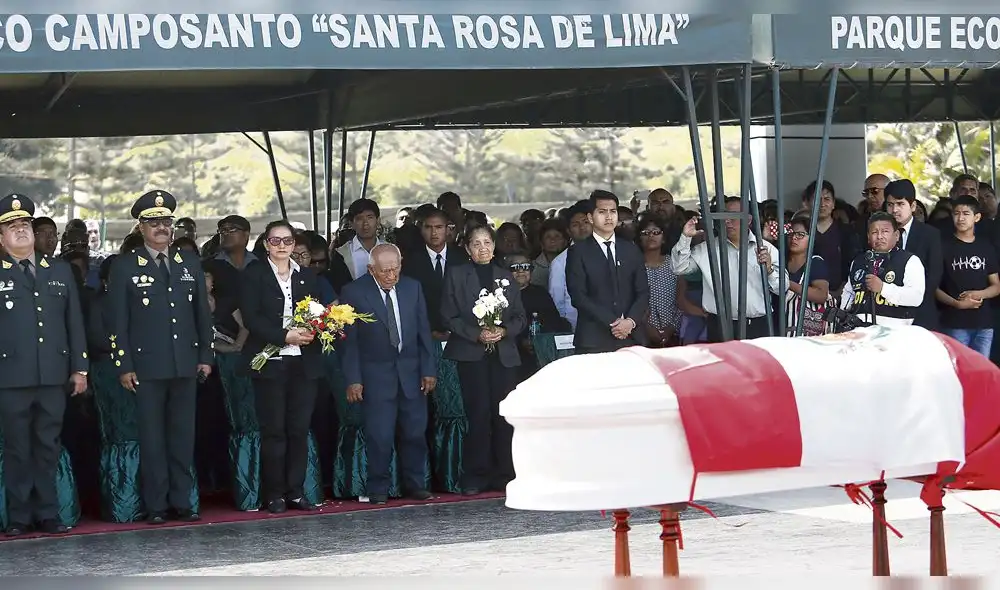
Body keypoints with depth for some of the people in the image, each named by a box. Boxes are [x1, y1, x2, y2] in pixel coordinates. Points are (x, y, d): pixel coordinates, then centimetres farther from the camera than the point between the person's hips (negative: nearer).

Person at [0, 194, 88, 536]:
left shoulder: (60, 270, 12)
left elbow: (74, 322, 12)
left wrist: (79, 367, 8)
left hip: (53, 376, 3)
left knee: (48, 447, 8)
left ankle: (47, 514, 15)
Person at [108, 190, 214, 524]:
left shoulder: (190, 264, 12)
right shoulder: (124, 267, 1)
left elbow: (203, 313, 14)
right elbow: (118, 321, -1)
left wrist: (206, 356, 8)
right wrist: (124, 366, -7)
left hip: (186, 365, 3)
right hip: (146, 367, -3)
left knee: (183, 435, 6)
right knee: (152, 437, 0)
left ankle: (182, 501, 12)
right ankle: (156, 506, 5)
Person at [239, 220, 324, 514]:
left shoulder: (307, 277, 15)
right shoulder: (254, 275, 2)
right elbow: (251, 318, -8)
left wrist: (311, 332, -10)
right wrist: (285, 335, -17)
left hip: (304, 363, 4)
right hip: (270, 363, -4)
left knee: (300, 429, 3)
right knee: (274, 430, -1)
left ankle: (295, 492, 10)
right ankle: (275, 495, 6)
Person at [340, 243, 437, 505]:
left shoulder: (412, 288, 5)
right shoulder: (354, 293, -6)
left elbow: (423, 331, 9)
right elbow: (349, 340, -6)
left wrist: (429, 369, 4)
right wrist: (353, 379, -10)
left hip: (411, 373, 4)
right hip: (376, 374, -4)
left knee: (415, 432, 6)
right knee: (379, 435, -6)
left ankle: (414, 485, 18)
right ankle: (378, 490, 6)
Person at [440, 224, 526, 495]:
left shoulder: (506, 277, 16)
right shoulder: (456, 275, 7)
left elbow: (520, 317, 13)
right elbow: (449, 316, 1)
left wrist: (504, 330, -7)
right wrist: (476, 334, -12)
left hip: (504, 353, 3)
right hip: (471, 355, -3)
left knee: (505, 414, -2)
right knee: (478, 414, -8)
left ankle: (505, 474, 5)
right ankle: (475, 476, -2)